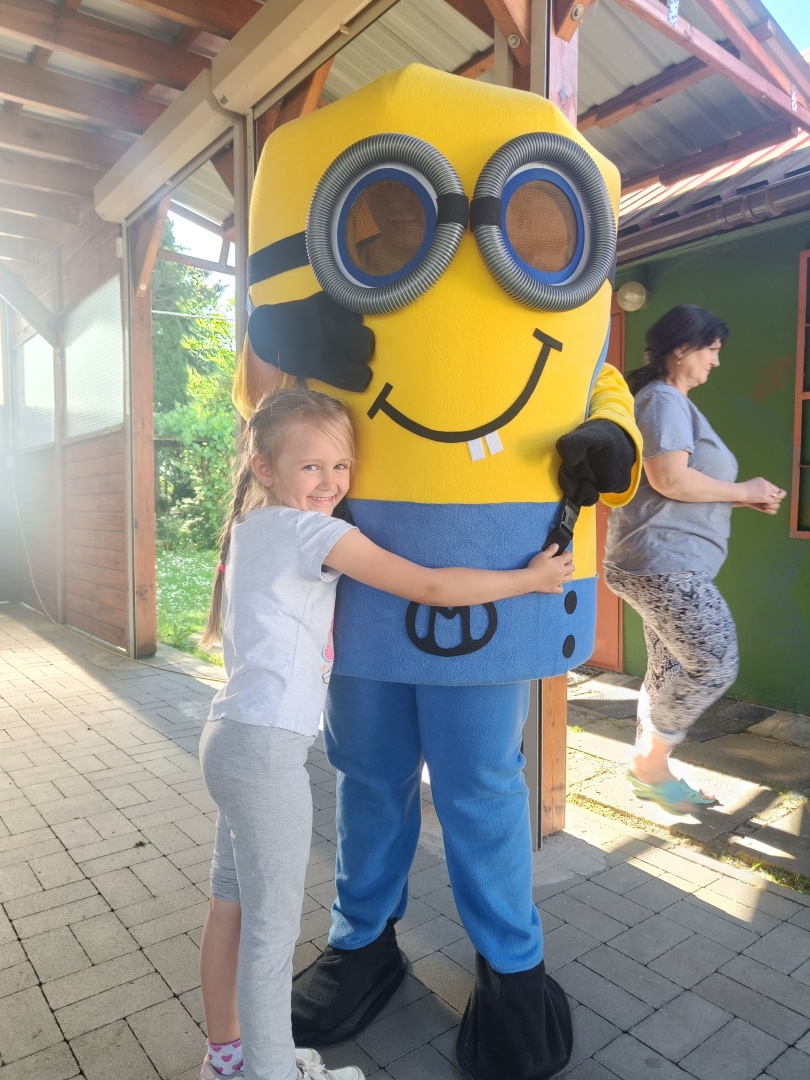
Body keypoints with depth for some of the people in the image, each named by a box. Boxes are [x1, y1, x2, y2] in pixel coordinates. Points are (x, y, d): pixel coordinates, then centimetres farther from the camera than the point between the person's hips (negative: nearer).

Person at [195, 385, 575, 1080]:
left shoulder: (251, 527, 11)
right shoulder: (311, 531, -16)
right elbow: (429, 588, -16)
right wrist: (531, 578, -7)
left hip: (231, 736, 10)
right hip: (268, 749, -10)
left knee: (232, 903, 21)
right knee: (274, 926, 7)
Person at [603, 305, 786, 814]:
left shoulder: (676, 404, 23)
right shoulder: (663, 400, -10)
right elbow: (670, 480, -22)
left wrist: (744, 498, 11)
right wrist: (744, 490, -10)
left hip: (673, 562, 11)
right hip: (664, 560, -11)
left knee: (671, 669, 12)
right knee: (716, 664, -8)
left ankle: (651, 768, 23)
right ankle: (650, 761, 7)